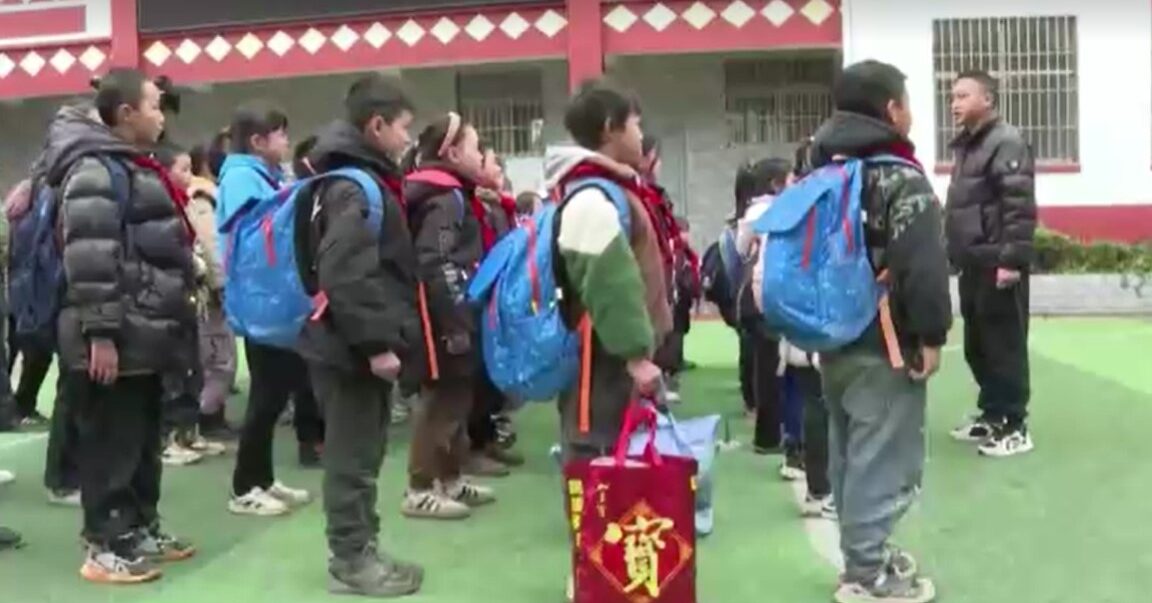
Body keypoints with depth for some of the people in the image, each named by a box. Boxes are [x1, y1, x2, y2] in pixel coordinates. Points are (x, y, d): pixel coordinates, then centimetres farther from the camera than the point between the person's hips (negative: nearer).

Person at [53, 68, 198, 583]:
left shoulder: (133, 167, 19)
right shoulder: (95, 170, -14)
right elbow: (90, 260, -22)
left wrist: (171, 318, 24)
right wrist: (99, 333, -24)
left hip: (143, 333, 10)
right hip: (115, 339, -10)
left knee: (144, 439, 16)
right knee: (112, 443, -2)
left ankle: (141, 529, 27)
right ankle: (105, 546, 7)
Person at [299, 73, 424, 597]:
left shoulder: (365, 180, 16)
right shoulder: (356, 187, -17)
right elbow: (346, 275, -26)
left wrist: (384, 339, 20)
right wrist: (376, 343, -24)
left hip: (360, 346, 10)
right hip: (353, 349, -10)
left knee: (362, 454, 16)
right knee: (354, 457, 0)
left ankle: (361, 550, 27)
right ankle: (351, 560, 11)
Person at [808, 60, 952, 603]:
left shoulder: (823, 175, 13)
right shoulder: (901, 178, -13)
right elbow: (923, 266, -22)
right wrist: (931, 335, -15)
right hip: (885, 346, -9)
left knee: (850, 453, 17)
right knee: (881, 458, -2)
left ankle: (864, 552, 31)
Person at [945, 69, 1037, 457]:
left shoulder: (1007, 143, -11)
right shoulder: (967, 146, 17)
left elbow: (1020, 207, -19)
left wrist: (1012, 259, -23)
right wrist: (954, 255, 21)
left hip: (998, 266, -9)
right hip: (974, 265, 9)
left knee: (1005, 346, -3)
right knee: (976, 346, 14)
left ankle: (1015, 426, 5)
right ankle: (991, 415, 26)